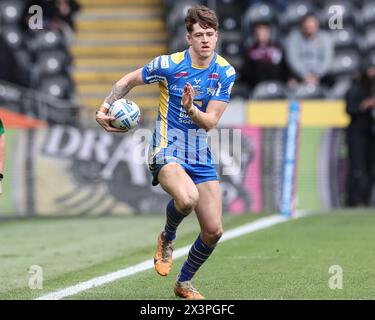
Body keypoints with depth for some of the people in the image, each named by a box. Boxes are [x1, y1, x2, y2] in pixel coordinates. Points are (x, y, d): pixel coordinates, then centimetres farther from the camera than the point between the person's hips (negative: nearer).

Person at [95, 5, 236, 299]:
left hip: (201, 158, 4)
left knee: (213, 230, 0)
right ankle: (167, 239, -2)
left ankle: (184, 283, 25)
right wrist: (104, 109, -5)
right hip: (167, 152, -4)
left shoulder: (225, 72, -3)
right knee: (187, 198, -36)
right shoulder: (168, 65, -11)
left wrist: (191, 110, -27)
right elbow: (128, 81, 7)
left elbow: (210, 122, -7)